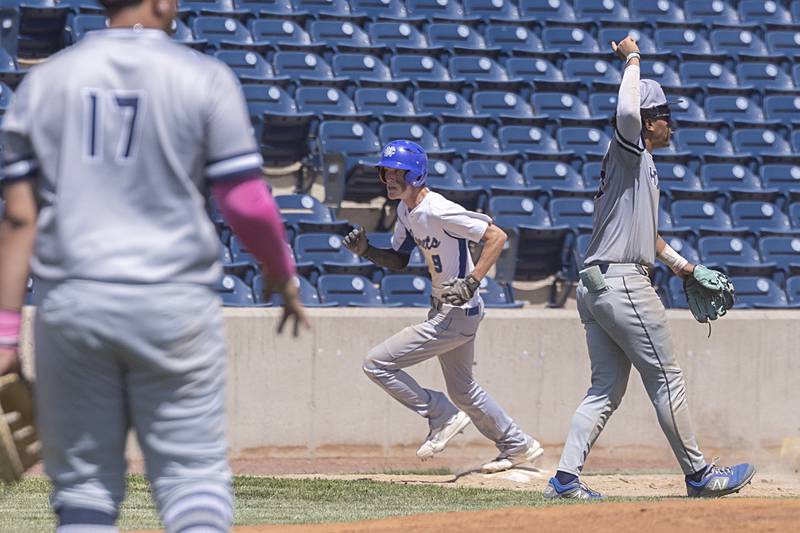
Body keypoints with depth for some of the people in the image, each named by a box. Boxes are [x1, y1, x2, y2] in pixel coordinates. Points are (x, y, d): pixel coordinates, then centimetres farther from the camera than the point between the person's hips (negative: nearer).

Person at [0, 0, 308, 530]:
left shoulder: (43, 82, 7)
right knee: (195, 474, 4)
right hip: (173, 303, -2)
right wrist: (285, 277, 12)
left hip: (68, 306, 3)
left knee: (84, 483, 10)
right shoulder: (205, 79, -2)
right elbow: (248, 204, -6)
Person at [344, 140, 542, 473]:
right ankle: (517, 446, 38)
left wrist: (471, 283, -28)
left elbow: (496, 236, -23)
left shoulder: (438, 210, -23)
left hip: (457, 313, -10)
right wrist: (366, 251, -2)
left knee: (377, 364, -11)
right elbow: (399, 261, 15)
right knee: (462, 390, 25)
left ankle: (443, 417, 2)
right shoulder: (405, 210, 6)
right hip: (445, 309, 10)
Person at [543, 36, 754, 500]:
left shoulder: (642, 165, 24)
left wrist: (685, 267, 30)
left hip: (595, 285, 10)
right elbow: (626, 112, -29)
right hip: (623, 283, -10)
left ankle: (566, 478, 0)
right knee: (666, 378, -1)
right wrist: (633, 60, -15)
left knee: (607, 389, 8)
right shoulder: (629, 150, -6)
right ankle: (698, 474, 5)